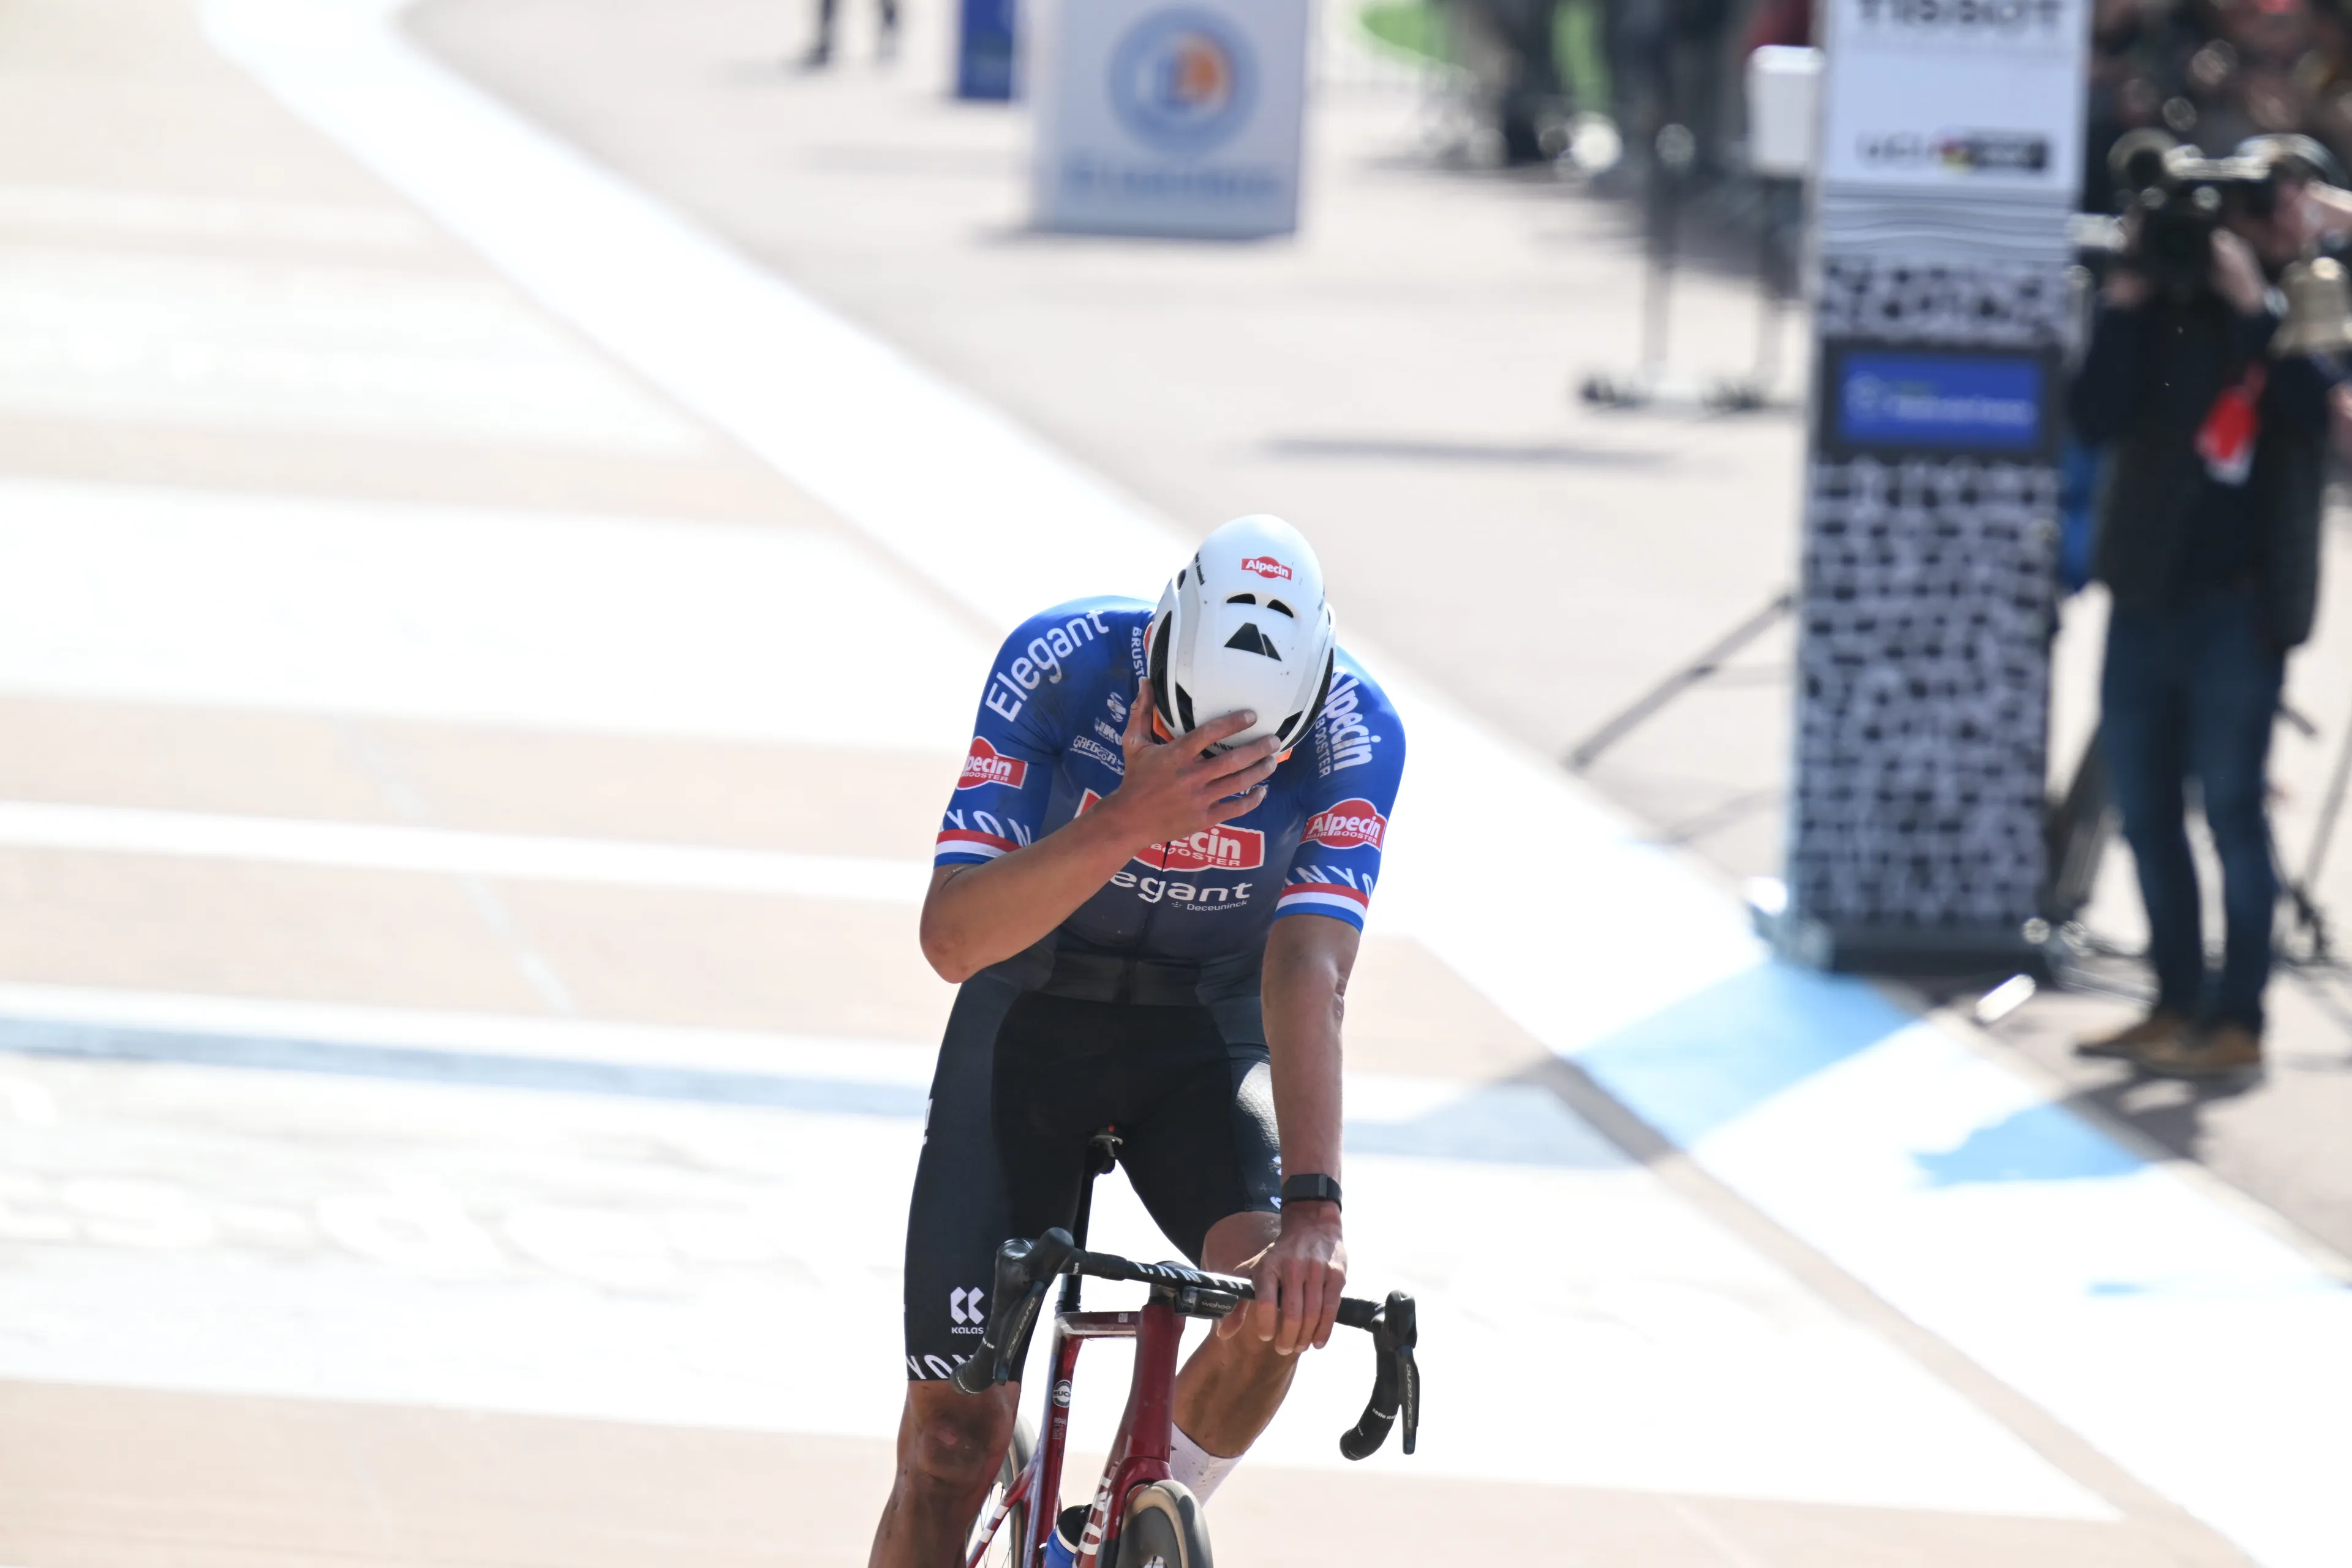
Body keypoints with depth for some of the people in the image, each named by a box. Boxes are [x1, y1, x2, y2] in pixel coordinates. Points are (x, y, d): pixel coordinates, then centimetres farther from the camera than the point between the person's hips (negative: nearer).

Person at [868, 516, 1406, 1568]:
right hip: (1030, 1020, 0)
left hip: (1208, 1040, 0)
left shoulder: (1351, 733, -25)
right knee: (953, 1440, -8)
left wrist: (1311, 1207, -47)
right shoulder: (1058, 664, -26)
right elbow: (951, 938, -30)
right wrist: (1128, 821, -46)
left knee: (1278, 1299, -29)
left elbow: (1307, 976, -33)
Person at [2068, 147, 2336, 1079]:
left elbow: (2309, 404, -17)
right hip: (2148, 586, 4)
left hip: (2242, 600, -4)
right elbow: (2096, 419, -3)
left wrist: (2252, 303, -20)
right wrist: (2126, 301, -11)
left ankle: (2238, 1019, 2)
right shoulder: (2172, 299, 6)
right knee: (2145, 805, 9)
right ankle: (2176, 1005, 20)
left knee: (2231, 805, -4)